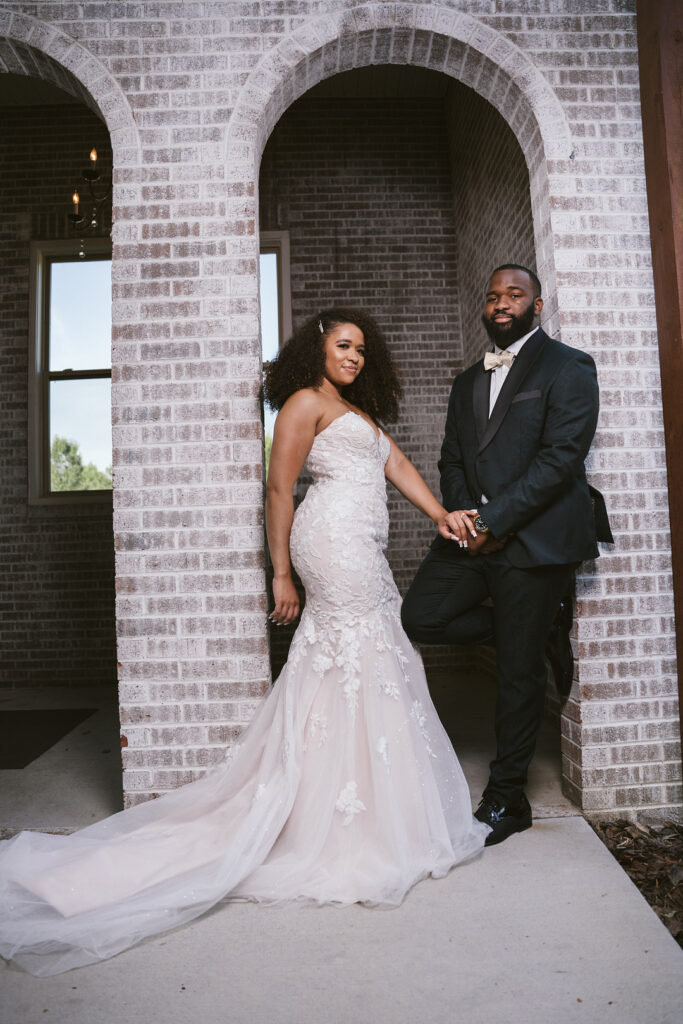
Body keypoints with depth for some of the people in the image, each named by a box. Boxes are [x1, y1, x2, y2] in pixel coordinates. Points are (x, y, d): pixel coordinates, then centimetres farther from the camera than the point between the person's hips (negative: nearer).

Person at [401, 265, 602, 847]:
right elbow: (452, 460, 16)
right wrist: (462, 514, -4)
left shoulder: (568, 368, -1)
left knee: (519, 672, 1)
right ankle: (526, 633, 18)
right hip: (474, 532, 6)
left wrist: (494, 520, -16)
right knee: (419, 618, -6)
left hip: (536, 538, -6)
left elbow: (561, 456, -12)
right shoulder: (468, 381, 20)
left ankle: (506, 800, 18)